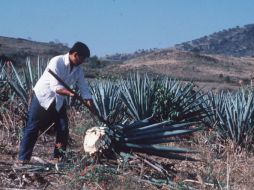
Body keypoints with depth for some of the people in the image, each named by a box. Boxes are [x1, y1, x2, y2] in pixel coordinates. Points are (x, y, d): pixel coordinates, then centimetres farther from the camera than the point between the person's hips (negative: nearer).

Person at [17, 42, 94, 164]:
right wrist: (71, 94, -45)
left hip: (59, 101, 7)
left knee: (63, 128, 2)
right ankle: (23, 158, 1)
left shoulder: (78, 69, -4)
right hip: (42, 97, -6)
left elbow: (84, 88, -2)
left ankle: (58, 157, 13)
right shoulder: (57, 62, -25)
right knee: (32, 128, -4)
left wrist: (91, 106, -13)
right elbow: (56, 87, -31)